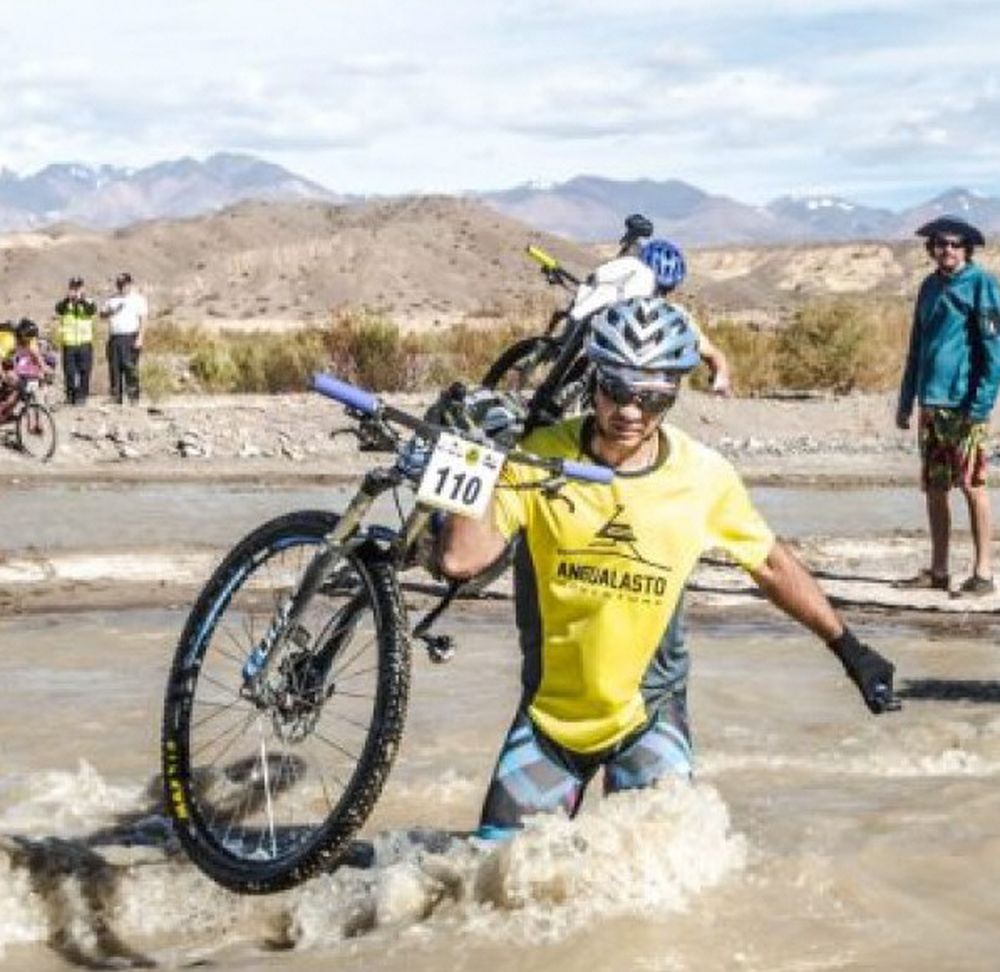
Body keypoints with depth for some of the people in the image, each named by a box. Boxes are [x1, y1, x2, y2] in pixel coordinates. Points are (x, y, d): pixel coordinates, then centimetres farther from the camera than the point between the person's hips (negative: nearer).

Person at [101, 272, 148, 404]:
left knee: (130, 367, -12)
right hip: (114, 337, 5)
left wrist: (140, 338, -12)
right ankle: (116, 398, 5)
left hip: (130, 337, -5)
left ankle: (133, 398, -13)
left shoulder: (138, 299, 6)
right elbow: (102, 314, 17)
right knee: (114, 368, 1)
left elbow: (143, 319, -2)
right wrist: (110, 312, -7)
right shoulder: (112, 299, 21)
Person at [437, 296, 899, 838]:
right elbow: (461, 560, -22)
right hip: (549, 710, 1)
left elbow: (772, 566, 5)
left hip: (646, 714, -1)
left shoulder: (703, 476, -10)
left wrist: (849, 649, 10)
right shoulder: (539, 460, -14)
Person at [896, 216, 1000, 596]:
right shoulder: (930, 287, 16)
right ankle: (938, 570, 16)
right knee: (934, 489, 9)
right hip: (931, 404, 7)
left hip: (964, 404, -7)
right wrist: (906, 402, 18)